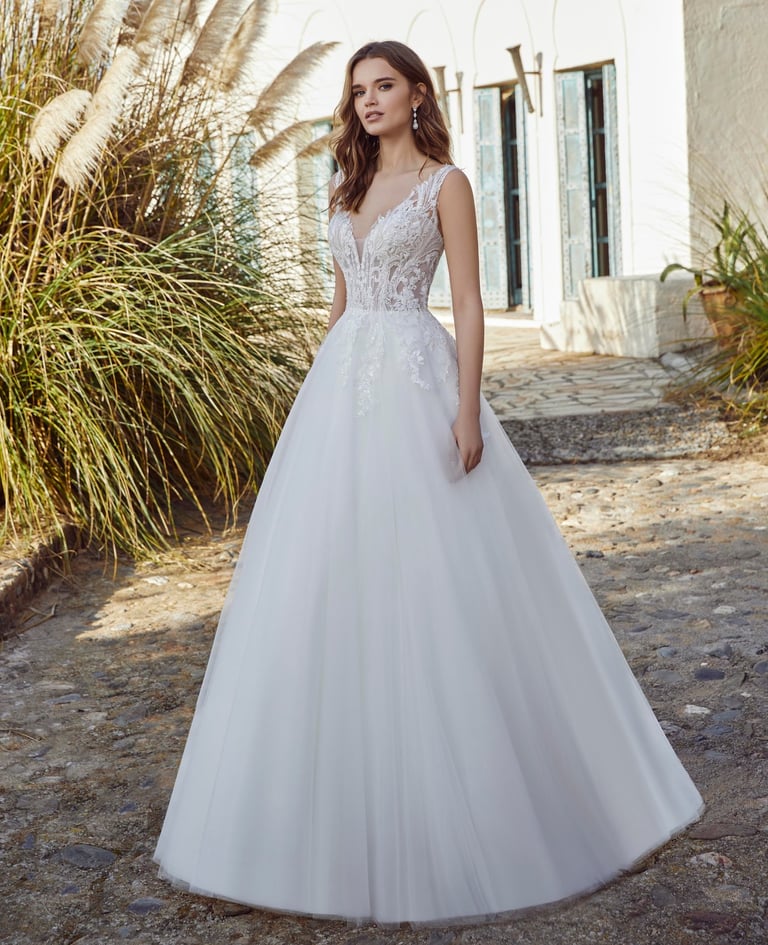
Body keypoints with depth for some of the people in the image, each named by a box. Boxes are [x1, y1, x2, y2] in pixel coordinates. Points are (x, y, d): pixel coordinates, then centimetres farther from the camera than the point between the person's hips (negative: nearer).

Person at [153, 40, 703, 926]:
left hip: (415, 383, -6)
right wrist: (315, 396, 16)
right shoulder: (347, 191, 17)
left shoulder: (444, 184, 0)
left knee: (437, 572, -5)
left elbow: (469, 303, -6)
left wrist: (467, 409, -16)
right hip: (343, 386, 6)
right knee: (333, 571, 4)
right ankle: (353, 799, 16)